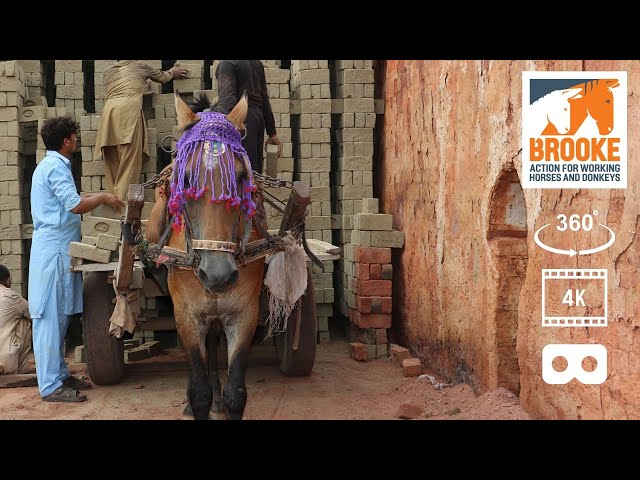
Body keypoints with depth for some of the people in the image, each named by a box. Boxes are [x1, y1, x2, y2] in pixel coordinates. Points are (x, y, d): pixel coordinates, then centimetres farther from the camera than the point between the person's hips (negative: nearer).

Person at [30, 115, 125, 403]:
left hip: (56, 247, 11)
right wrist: (103, 198, -6)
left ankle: (59, 374, 20)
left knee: (59, 316, 13)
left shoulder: (51, 165, 20)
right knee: (50, 317, -9)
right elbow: (76, 205, -20)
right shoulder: (56, 167, -13)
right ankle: (51, 386, -7)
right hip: (54, 249, -11)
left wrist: (98, 198, 22)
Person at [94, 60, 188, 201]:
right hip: (129, 111, -5)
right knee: (129, 162, -8)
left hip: (109, 111, 5)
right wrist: (172, 72, 56)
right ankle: (122, 200, -18)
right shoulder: (139, 66, 19)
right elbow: (162, 77, 35)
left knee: (112, 163, 5)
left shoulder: (108, 72, 28)